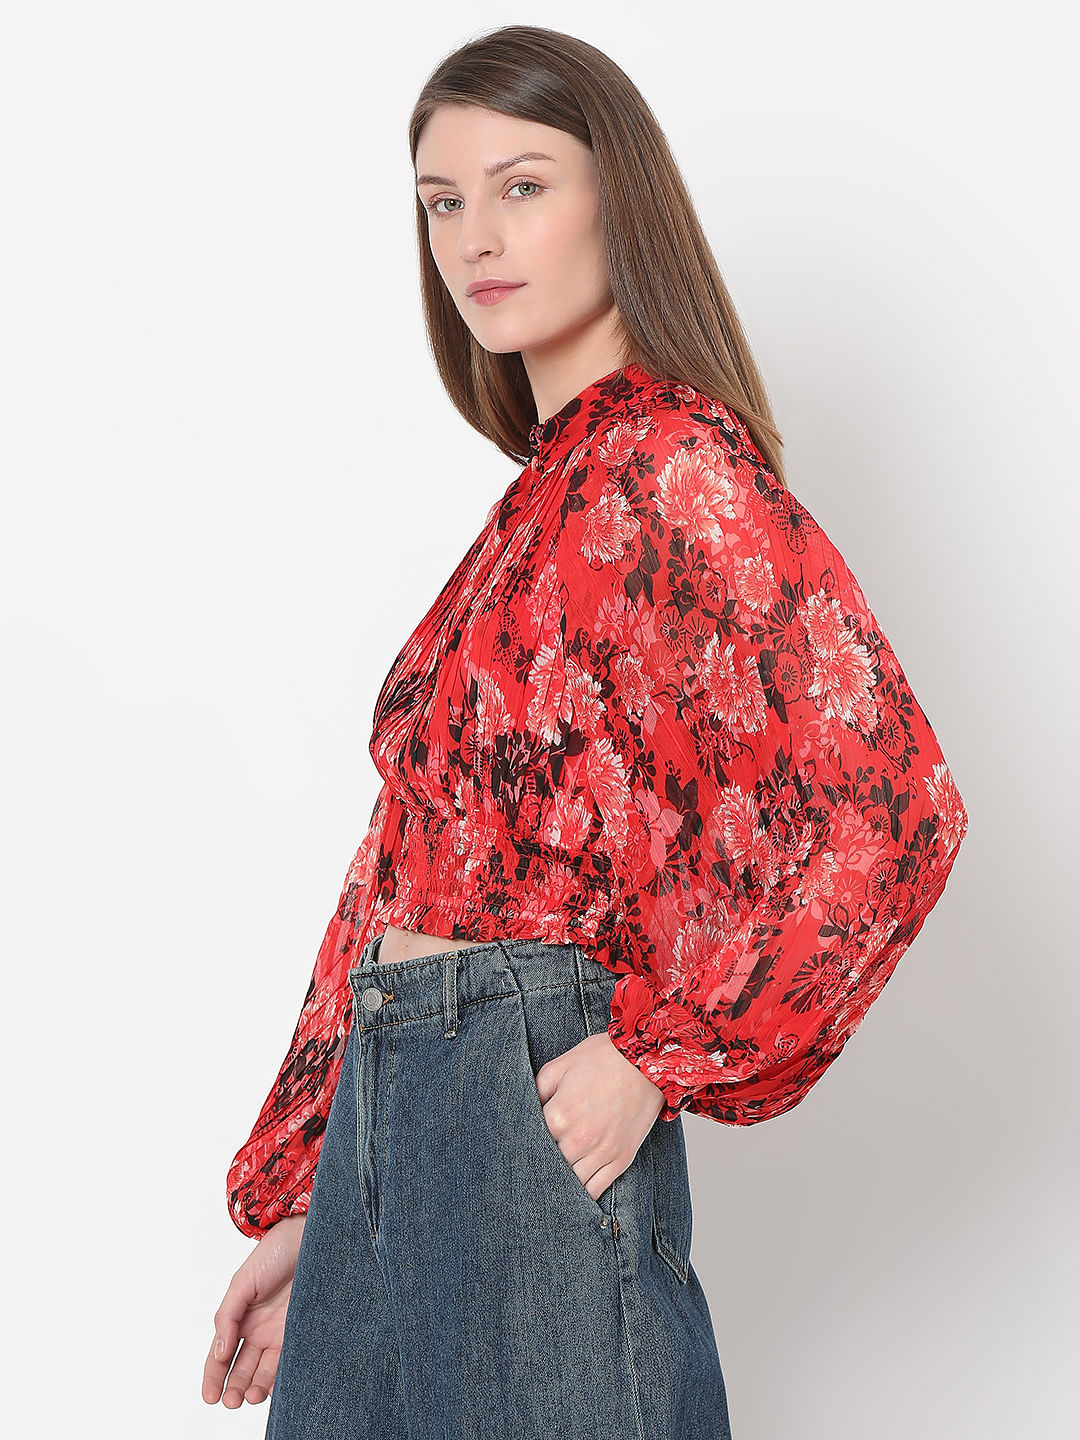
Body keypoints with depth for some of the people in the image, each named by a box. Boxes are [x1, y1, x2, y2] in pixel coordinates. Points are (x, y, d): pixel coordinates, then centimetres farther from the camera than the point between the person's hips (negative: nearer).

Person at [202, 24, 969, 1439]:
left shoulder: (673, 467, -9)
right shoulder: (542, 500, 16)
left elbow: (886, 802, -21)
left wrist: (659, 1054, -13)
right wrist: (298, 1201, 15)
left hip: (536, 1110, -8)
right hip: (386, 1117, 8)